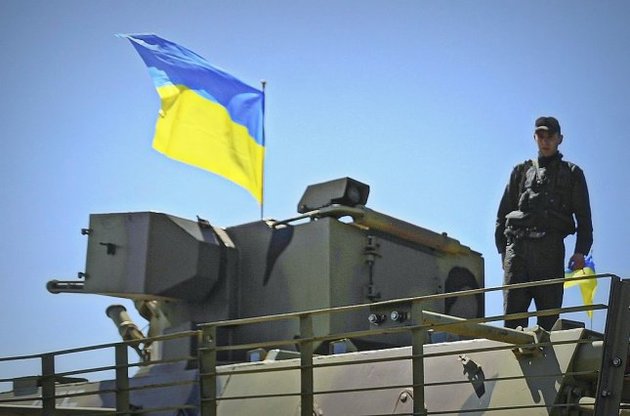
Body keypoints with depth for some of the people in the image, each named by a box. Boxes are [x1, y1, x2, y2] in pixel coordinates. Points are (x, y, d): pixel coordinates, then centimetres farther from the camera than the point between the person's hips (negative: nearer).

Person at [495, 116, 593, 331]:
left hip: (550, 248, -1)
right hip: (517, 246, 2)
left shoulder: (572, 174, 18)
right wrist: (502, 248, 6)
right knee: (513, 311, -6)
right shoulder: (521, 171, 22)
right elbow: (503, 213, 18)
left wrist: (581, 251, -3)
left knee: (549, 311, -6)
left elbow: (583, 216, 11)